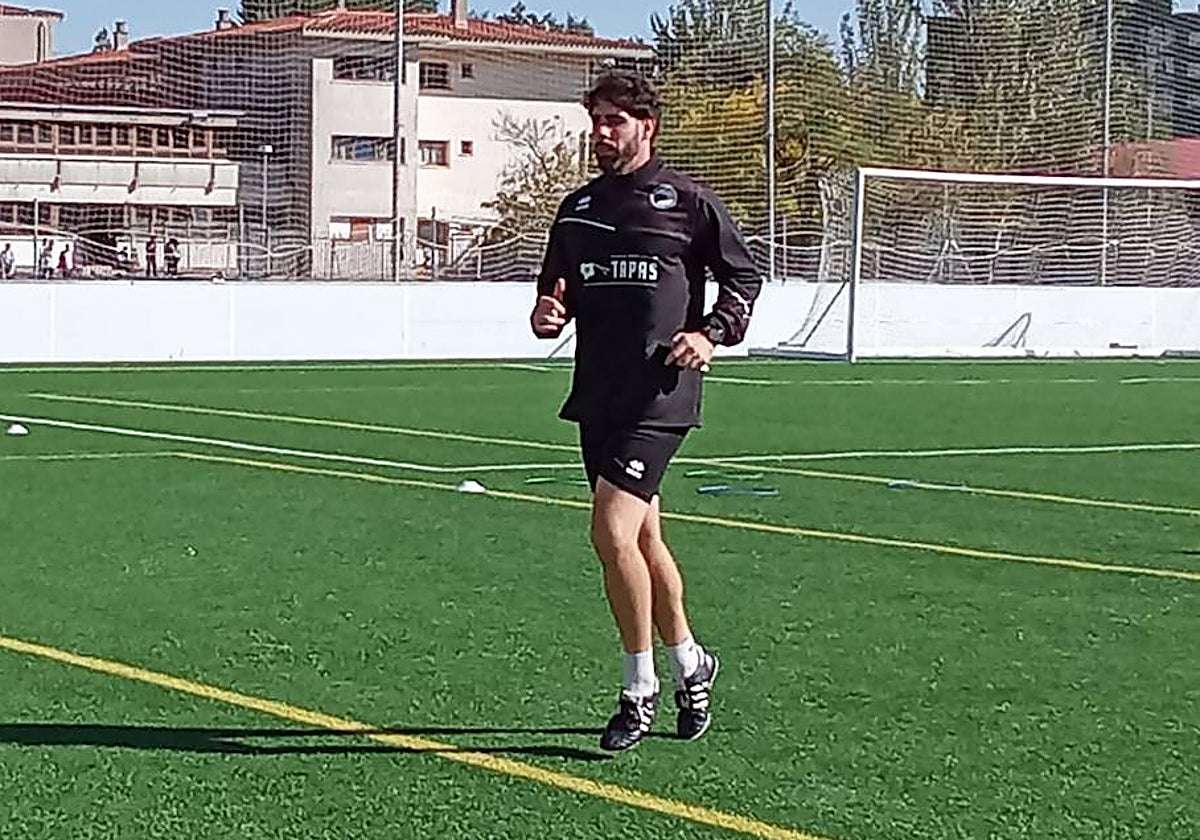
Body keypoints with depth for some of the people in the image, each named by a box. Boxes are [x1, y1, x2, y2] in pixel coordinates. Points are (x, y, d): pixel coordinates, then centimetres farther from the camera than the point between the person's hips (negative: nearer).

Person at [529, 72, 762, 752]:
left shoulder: (686, 200, -2)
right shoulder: (578, 207, 14)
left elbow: (745, 275, 5)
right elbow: (557, 290, 22)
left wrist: (712, 335, -9)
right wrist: (548, 315, 0)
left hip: (659, 394, -7)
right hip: (598, 394, 7)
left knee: (613, 531, -16)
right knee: (642, 538, 13)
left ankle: (641, 688, -3)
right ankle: (689, 663, 31)